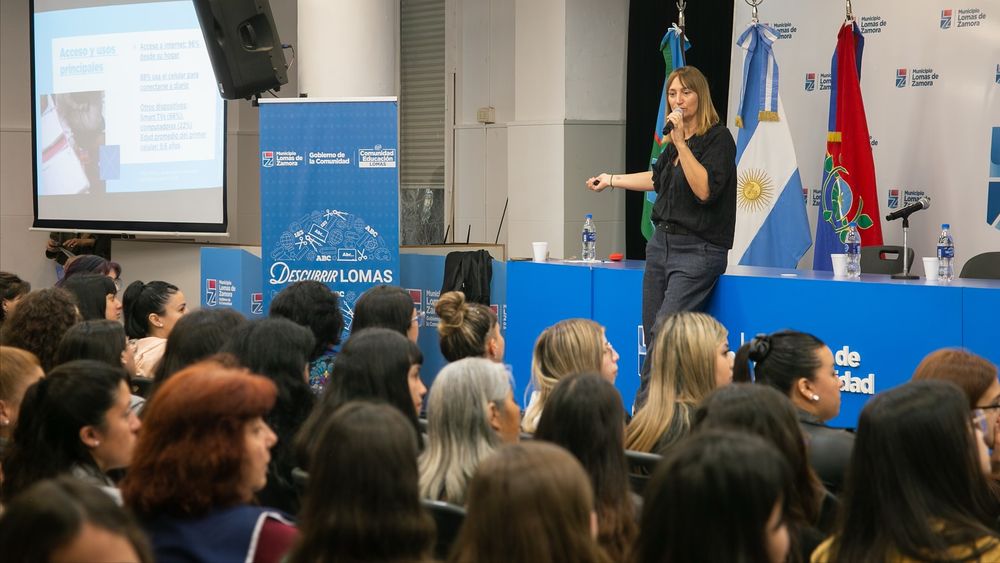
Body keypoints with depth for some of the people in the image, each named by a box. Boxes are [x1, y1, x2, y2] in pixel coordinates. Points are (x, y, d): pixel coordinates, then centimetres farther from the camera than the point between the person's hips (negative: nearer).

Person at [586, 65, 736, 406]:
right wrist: (612, 180, 38)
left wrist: (681, 142, -22)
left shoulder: (718, 138, -9)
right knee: (652, 338, 4)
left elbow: (704, 189, -22)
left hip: (698, 250, -8)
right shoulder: (674, 140, 14)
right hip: (662, 243, 8)